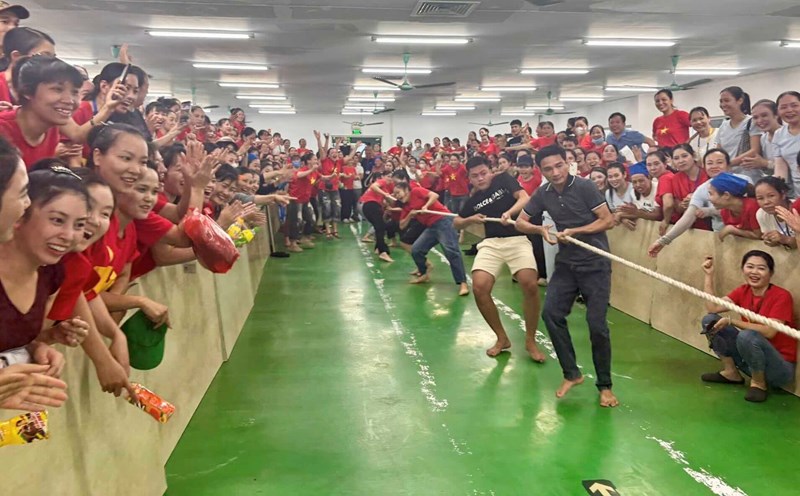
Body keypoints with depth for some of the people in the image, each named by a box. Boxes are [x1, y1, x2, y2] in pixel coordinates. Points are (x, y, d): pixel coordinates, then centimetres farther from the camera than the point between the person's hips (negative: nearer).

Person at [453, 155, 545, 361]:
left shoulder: (504, 180, 2)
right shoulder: (473, 200, 13)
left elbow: (525, 198, -11)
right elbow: (456, 223, 24)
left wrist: (509, 212, -29)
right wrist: (471, 219, 4)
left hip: (517, 239, -3)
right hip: (491, 243, 3)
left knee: (530, 285, -25)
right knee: (479, 288, -17)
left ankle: (530, 340, -3)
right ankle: (502, 338, 5)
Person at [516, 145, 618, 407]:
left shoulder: (584, 187, -13)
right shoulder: (543, 194, 1)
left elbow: (608, 221, -12)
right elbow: (521, 222, 8)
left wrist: (573, 231, -19)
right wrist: (541, 229, -12)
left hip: (595, 264, -5)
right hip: (566, 263, 5)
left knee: (596, 324, -7)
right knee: (551, 314, -6)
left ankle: (604, 385, 11)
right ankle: (571, 373, 12)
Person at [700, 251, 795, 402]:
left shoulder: (781, 296, -18)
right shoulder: (743, 291, 1)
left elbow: (769, 332, -27)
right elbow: (712, 308, -8)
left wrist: (731, 321, -25)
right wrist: (709, 275, -10)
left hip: (780, 367, -6)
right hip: (750, 359, 6)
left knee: (746, 336, -36)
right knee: (710, 320, -4)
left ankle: (759, 383, -9)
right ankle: (731, 372, 7)